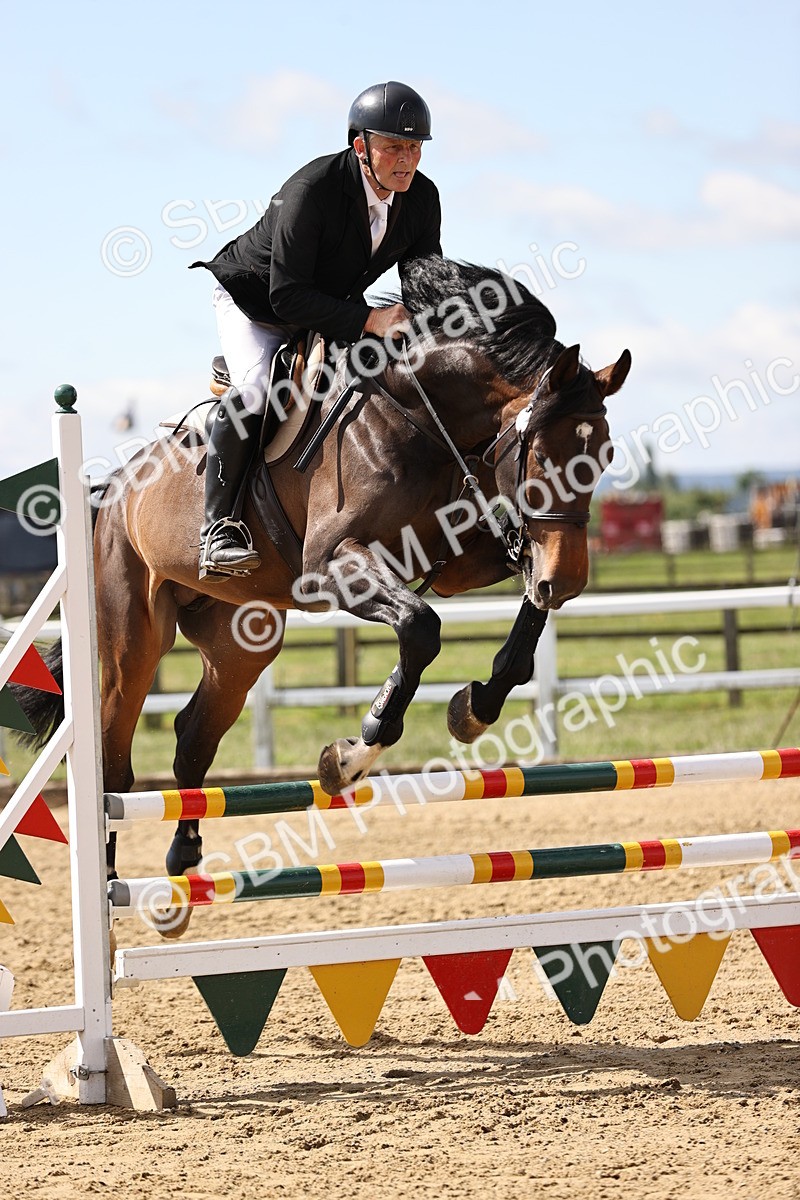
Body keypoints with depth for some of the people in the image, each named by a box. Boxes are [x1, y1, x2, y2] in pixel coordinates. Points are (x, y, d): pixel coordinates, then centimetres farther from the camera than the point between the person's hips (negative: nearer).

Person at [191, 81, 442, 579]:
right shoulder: (310, 191, -34)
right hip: (253, 301, -7)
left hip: (334, 310, 7)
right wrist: (368, 319, -43)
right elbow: (287, 297, -35)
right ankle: (219, 527, -24)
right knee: (255, 389, -31)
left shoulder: (422, 197, -14)